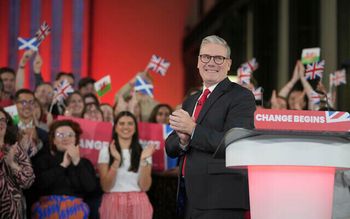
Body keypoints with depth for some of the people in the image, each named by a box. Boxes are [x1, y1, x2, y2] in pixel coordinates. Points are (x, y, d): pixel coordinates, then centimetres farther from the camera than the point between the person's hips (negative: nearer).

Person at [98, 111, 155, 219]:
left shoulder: (143, 152, 5)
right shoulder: (105, 151, 2)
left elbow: (145, 187, -3)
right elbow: (106, 187, -6)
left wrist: (143, 160, -14)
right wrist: (116, 161, -16)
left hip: (138, 205, 1)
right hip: (113, 204, -1)